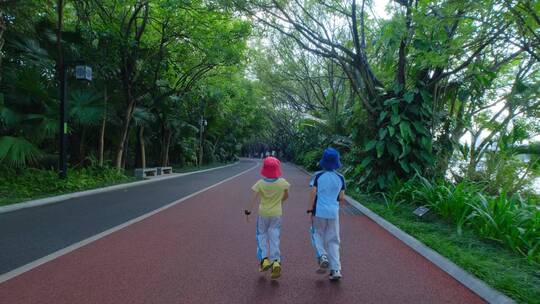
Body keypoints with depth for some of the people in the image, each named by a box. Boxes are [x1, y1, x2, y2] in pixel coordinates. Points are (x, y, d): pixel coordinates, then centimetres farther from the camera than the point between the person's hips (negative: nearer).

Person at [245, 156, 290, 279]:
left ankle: (264, 259, 5)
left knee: (262, 235, 16)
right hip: (277, 214, 1)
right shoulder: (282, 182, -6)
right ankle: (276, 262, -4)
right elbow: (286, 196, 8)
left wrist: (248, 212, -11)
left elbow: (254, 198, -16)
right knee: (274, 238, 6)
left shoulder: (260, 183, -11)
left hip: (263, 214, -1)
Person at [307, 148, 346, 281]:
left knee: (317, 235, 19)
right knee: (333, 240, 10)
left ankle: (322, 256, -4)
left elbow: (313, 193, -11)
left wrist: (310, 207, 0)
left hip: (319, 211, -2)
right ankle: (335, 269, 7)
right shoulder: (340, 178, 1)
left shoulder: (318, 176, -7)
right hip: (333, 212, 2)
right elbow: (342, 198, 2)